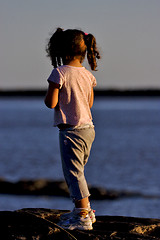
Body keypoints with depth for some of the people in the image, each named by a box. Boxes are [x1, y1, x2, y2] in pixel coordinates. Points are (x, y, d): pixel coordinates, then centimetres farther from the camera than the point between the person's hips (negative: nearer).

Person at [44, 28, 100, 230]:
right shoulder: (88, 74, 6)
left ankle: (83, 218, -4)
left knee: (73, 173, -3)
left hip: (71, 131, -8)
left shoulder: (59, 72, -15)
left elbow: (51, 103, -16)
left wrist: (47, 94, 5)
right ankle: (84, 210, 29)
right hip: (88, 128, 8)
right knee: (76, 172, 21)